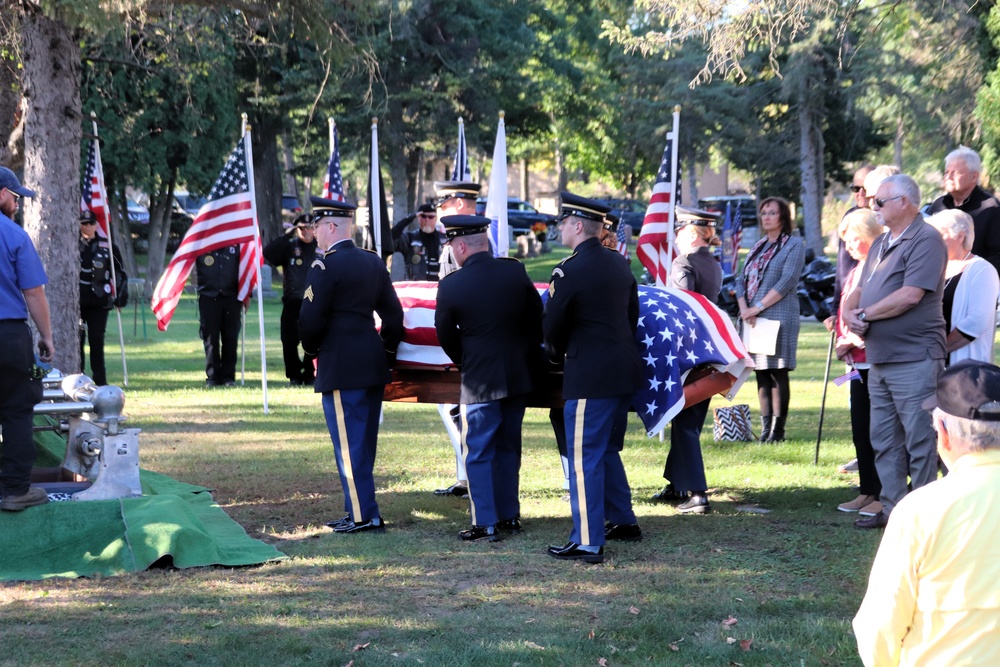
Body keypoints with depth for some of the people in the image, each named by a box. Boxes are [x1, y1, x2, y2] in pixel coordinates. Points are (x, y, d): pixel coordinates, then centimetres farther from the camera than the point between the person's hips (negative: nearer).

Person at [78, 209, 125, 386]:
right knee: (77, 339, 2)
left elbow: (120, 273, 10)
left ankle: (100, 379, 3)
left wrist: (119, 296, 4)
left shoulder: (107, 247, 5)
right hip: (76, 300, 0)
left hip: (99, 301, 0)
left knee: (97, 339, -2)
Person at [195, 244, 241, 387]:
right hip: (208, 298, -1)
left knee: (230, 338, 1)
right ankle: (212, 376, 7)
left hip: (231, 298, 1)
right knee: (210, 338, 1)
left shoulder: (236, 245, 5)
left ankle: (228, 376, 8)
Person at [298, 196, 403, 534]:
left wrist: (313, 350, 1)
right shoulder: (373, 263, 11)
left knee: (349, 443, -3)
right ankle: (360, 509, 20)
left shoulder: (326, 265, -12)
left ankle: (364, 516, -2)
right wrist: (387, 352, 19)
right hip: (373, 366, 8)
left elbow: (310, 319, -16)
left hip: (340, 368, -8)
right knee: (364, 442, 14)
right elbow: (393, 314, 13)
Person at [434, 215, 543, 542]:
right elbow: (536, 320, 6)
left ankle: (485, 524, 2)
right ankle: (509, 515, 23)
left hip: (480, 381, -5)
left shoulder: (451, 285, -12)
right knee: (508, 447, 17)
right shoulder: (515, 271, -1)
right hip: (518, 377, 5)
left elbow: (446, 337, -1)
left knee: (478, 453, 4)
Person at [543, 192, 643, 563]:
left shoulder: (570, 271, -15)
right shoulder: (620, 264, 9)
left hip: (589, 377, -8)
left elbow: (552, 327, -8)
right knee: (608, 449, 22)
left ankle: (587, 542, -3)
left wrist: (558, 355, 12)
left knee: (584, 456, -4)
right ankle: (623, 521, 31)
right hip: (624, 369, 8)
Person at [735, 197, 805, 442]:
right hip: (752, 319, 6)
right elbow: (741, 280, 13)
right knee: (761, 373, 5)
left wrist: (758, 307, -15)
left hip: (778, 316, -6)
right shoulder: (758, 247, 19)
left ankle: (778, 430, -4)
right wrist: (744, 308, -5)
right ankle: (765, 428, 8)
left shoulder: (794, 244, -1)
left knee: (778, 373, -6)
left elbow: (787, 281, -12)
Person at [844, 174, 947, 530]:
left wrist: (865, 314, -11)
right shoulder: (881, 243, 18)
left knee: (919, 442, -3)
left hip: (914, 360, -9)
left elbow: (910, 295, -21)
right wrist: (849, 312, -4)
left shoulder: (926, 240, -10)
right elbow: (859, 291, 19)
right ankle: (892, 509, 20)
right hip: (879, 360, 9)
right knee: (884, 441, 13)